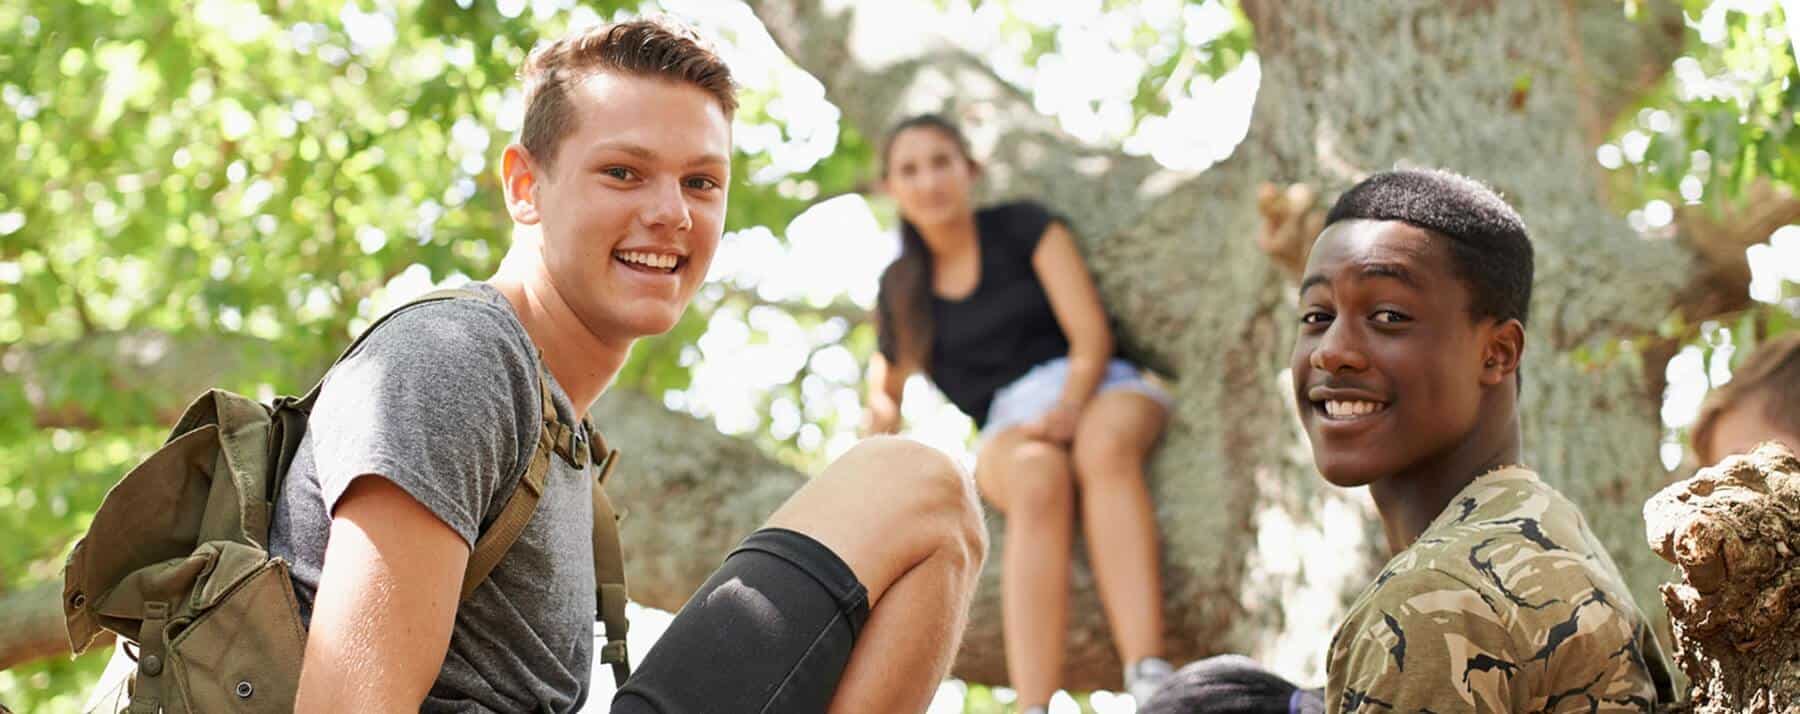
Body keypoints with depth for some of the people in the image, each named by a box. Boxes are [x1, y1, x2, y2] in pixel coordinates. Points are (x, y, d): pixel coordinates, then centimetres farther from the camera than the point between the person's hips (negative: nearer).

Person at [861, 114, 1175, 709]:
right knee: (1040, 479, -39)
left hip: (1099, 388, -1)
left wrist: (1069, 407, -21)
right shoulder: (900, 290, 17)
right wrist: (881, 419, 3)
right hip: (1011, 422, 1)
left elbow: (1091, 334, -1)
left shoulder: (1022, 228, 9)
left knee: (1104, 445, -40)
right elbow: (887, 386, 28)